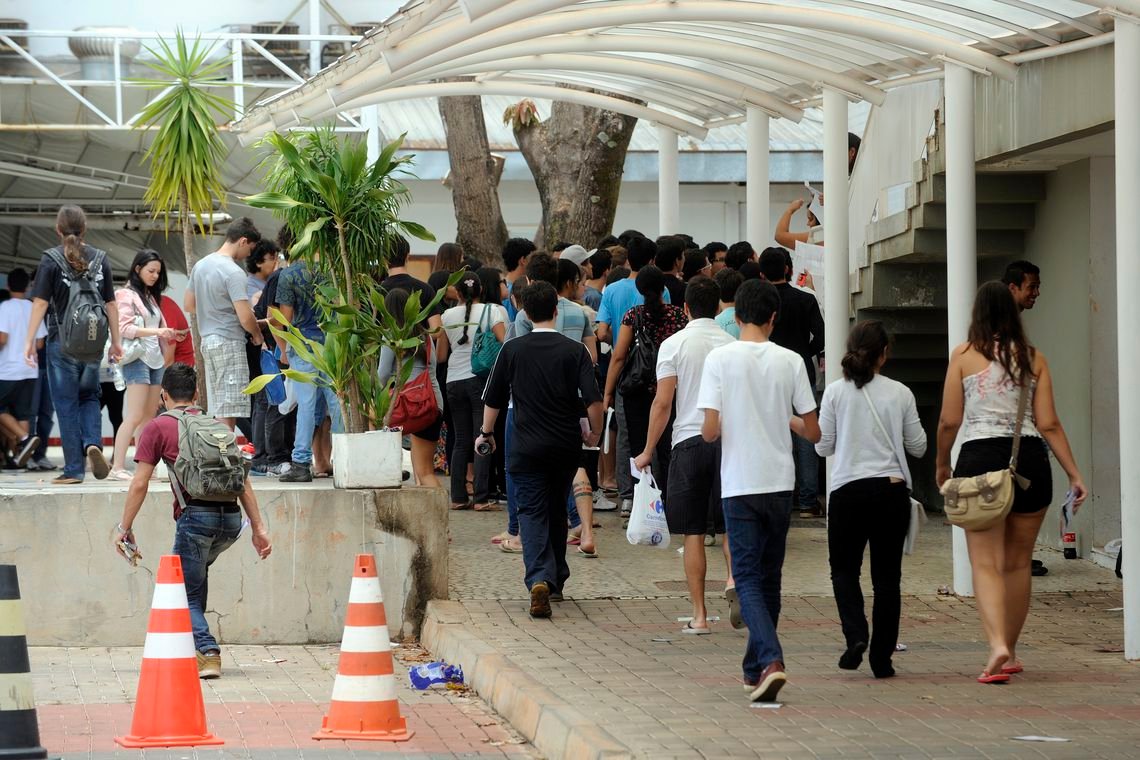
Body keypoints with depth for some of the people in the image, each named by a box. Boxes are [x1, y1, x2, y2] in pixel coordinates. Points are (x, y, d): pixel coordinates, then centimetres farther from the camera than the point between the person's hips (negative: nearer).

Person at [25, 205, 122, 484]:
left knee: (67, 403, 3)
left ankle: (73, 469, 3)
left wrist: (30, 341, -7)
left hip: (62, 341, -3)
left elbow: (40, 303, -10)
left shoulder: (51, 259, -5)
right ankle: (93, 442, -8)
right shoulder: (100, 259, 5)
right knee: (89, 396, 18)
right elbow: (110, 304, 7)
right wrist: (115, 342, 15)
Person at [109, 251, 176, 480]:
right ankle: (118, 467, -16)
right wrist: (155, 331, -23)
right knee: (135, 416, -14)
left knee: (149, 417, 5)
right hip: (137, 358, -8)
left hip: (155, 360, 8)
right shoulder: (126, 295, -4)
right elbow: (124, 327, -15)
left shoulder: (150, 297, 20)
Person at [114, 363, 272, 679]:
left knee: (187, 595, 3)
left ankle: (207, 652, -17)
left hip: (196, 516, -5)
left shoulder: (158, 427, 8)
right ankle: (193, 639, 28)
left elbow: (140, 484, 3)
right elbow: (243, 481, 18)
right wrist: (258, 528, 18)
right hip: (232, 519, 5)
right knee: (197, 571, 30)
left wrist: (124, 528, 9)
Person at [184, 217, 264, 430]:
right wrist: (257, 335, 2)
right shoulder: (233, 272, -14)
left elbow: (189, 306, 21)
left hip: (207, 340, 8)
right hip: (229, 342, -8)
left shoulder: (200, 266, 11)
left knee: (216, 411, 10)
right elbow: (245, 318, -17)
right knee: (229, 412, -8)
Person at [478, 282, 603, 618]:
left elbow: (493, 398, 6)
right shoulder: (575, 351, -6)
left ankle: (539, 579, -25)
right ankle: (556, 581, 29)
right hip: (566, 445, 1)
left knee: (533, 512, -2)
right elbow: (594, 399, -13)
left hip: (527, 447, -1)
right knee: (557, 510, 19)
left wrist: (486, 432, 23)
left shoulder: (512, 350, -3)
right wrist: (594, 433, 6)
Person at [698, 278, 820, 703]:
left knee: (748, 578, -2)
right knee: (769, 577, 15)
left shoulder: (720, 359, -7)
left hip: (740, 483, -3)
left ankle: (770, 661, -22)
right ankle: (756, 668, 23)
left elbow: (709, 431, -11)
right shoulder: (790, 362, 0)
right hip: (780, 482, 3)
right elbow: (813, 432, 3)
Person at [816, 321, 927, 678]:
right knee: (887, 575, 7)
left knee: (844, 568, 13)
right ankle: (882, 658, 5)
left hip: (848, 490, -1)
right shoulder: (900, 394, -1)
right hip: (892, 489, 1)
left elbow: (823, 445, 1)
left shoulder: (836, 392, -3)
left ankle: (856, 633, -11)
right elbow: (918, 446, 6)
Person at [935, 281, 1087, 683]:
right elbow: (1049, 424, 2)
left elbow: (949, 421, 0)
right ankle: (1010, 653, 25)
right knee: (1018, 562, 15)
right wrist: (1074, 474, 6)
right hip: (1030, 461, 3)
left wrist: (942, 464, 16)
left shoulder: (964, 355, 1)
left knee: (986, 563, -5)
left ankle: (998, 647, -25)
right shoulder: (1033, 359, 6)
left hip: (980, 458, -3)